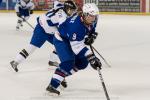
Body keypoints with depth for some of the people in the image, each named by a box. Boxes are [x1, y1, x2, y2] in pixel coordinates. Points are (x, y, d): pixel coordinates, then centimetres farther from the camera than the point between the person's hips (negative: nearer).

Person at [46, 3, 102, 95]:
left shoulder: (92, 21, -13)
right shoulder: (77, 24, -38)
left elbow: (91, 30, 12)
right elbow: (77, 46, -38)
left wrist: (91, 36, -10)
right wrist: (91, 58, -42)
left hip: (73, 39, 9)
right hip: (61, 39, -9)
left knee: (83, 62, 7)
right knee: (68, 62, -25)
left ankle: (61, 76, 22)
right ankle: (52, 85, -24)